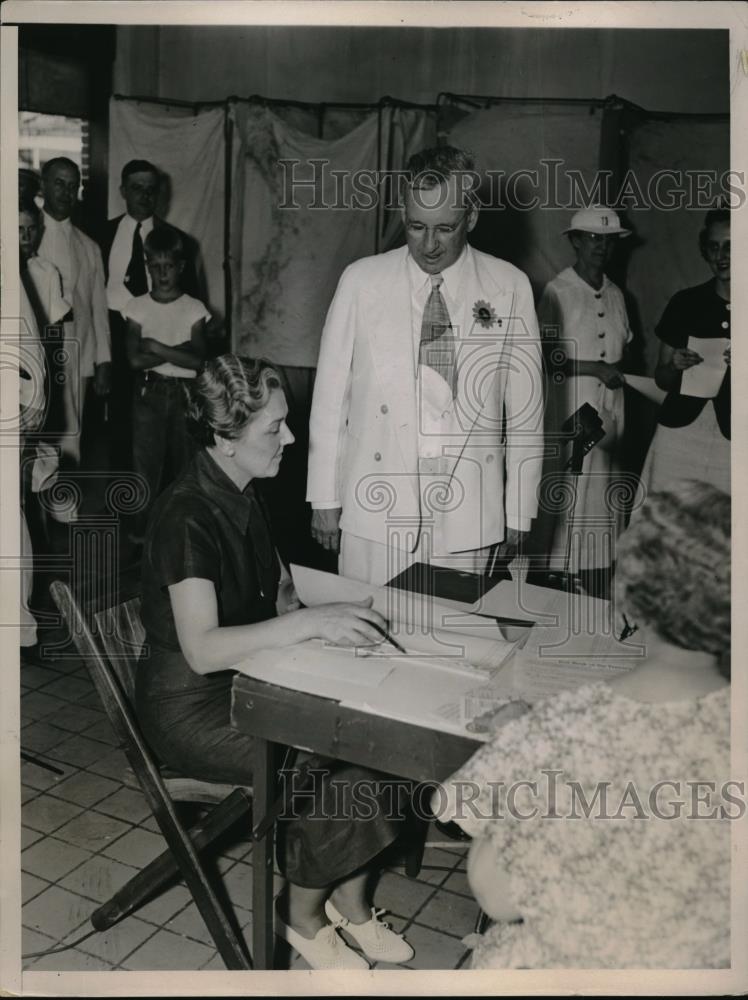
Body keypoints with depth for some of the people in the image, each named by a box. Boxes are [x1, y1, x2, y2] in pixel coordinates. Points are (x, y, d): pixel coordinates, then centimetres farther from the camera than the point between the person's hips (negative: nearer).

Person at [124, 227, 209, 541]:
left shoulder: (194, 309, 0)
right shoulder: (137, 307, 1)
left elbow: (197, 360, -10)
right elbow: (135, 359, -8)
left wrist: (156, 347, -13)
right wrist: (178, 351, -12)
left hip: (184, 392, 0)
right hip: (149, 392, 0)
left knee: (182, 459, 3)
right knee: (146, 459, -1)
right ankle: (144, 527, 9)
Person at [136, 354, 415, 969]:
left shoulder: (244, 495, 4)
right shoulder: (186, 516, -24)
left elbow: (278, 590, 13)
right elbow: (203, 649, -31)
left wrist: (335, 619, -6)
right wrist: (311, 622, -36)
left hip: (249, 680, 8)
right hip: (192, 706, -8)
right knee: (324, 765, -21)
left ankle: (350, 900, 6)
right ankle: (304, 919, 5)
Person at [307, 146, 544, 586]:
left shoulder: (510, 288, 1)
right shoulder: (361, 281, 0)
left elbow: (525, 409, 4)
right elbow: (331, 395, 3)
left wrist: (518, 513, 5)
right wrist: (325, 498, 4)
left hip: (469, 521, 0)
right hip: (375, 514, 0)